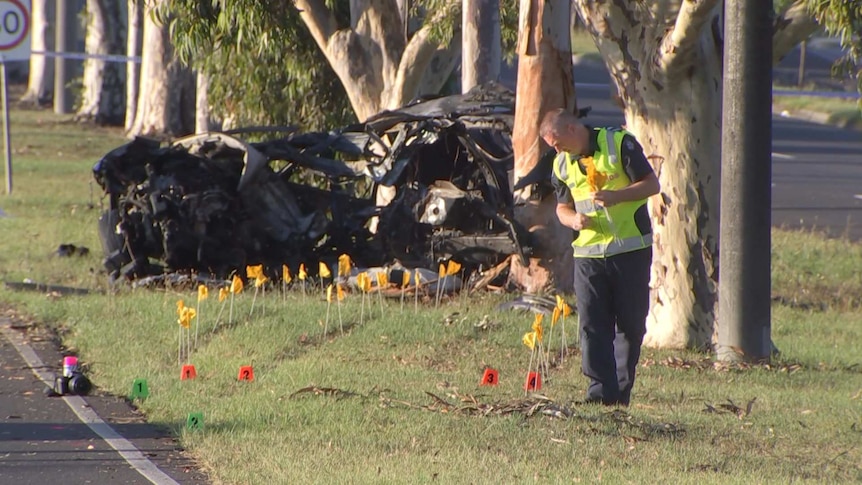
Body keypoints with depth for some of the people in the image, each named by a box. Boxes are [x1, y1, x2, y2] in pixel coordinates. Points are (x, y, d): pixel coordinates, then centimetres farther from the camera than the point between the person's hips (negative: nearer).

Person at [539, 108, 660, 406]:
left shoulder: (620, 144, -6)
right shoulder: (562, 164, 10)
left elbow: (651, 185, -7)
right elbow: (562, 207, 19)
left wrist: (616, 196, -22)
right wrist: (573, 219, -5)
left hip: (631, 250, -4)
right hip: (588, 252, 4)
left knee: (631, 323, 2)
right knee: (592, 325, -6)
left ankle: (621, 390, 11)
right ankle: (601, 389, -6)